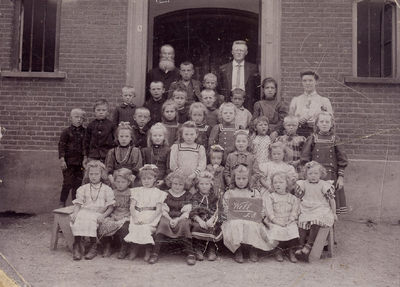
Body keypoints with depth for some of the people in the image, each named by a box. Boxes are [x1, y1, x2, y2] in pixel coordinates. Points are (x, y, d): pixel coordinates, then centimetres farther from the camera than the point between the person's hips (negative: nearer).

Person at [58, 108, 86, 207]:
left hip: (80, 162, 3)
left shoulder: (84, 132, 5)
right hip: (69, 161, -3)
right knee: (68, 183, -2)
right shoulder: (67, 132, -4)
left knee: (78, 183, 8)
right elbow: (61, 146, -5)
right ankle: (62, 204, 11)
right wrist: (62, 160, -11)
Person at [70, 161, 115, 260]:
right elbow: (78, 204, 12)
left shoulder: (107, 189, 8)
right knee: (76, 221, -29)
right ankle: (77, 246, -20)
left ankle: (93, 246, -19)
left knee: (90, 220, -34)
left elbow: (110, 207, 5)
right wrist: (75, 213, -8)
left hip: (98, 214, -2)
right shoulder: (83, 189, 16)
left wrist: (103, 216, -12)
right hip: (84, 212, 3)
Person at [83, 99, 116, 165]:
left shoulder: (111, 125, 1)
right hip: (93, 157, 1)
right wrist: (85, 157, 8)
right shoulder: (91, 125, 6)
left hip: (108, 157, -1)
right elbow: (86, 141, 10)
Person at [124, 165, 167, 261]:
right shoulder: (137, 191, 15)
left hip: (152, 216, -2)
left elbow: (158, 209, 0)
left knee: (147, 227, -31)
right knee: (134, 227, -29)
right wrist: (135, 218, -14)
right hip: (138, 215, 2)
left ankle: (148, 250, -9)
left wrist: (149, 219, -17)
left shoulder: (158, 193, 9)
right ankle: (134, 249, -8)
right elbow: (132, 207, 5)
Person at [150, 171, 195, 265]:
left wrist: (177, 220, -20)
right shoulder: (166, 194, 10)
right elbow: (164, 210, 3)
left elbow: (186, 212, -2)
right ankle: (155, 253, -32)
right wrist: (170, 219, -17)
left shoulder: (187, 195, 7)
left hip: (181, 218, -1)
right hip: (168, 218, 1)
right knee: (163, 224, -31)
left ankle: (190, 253, -28)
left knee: (184, 225, -33)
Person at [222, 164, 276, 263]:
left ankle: (253, 250, -14)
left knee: (251, 225, -34)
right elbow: (226, 211, 9)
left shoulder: (255, 193, 17)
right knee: (235, 225, -34)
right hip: (234, 219, 0)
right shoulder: (229, 193, 15)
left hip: (251, 219, 0)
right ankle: (238, 251, -16)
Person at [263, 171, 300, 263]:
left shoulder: (293, 198, 13)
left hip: (289, 222, 2)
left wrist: (290, 221, -12)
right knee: (277, 230, -30)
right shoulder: (269, 197, 7)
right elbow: (269, 211, -3)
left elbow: (294, 212, 5)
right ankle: (278, 252, -10)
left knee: (293, 229, -27)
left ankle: (291, 251, -10)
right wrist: (277, 221, -15)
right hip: (274, 223, -1)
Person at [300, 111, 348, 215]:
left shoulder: (335, 140, 4)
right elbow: (304, 160, 2)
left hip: (332, 177, 0)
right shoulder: (312, 139, 3)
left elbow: (342, 160, 4)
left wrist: (341, 177, -1)